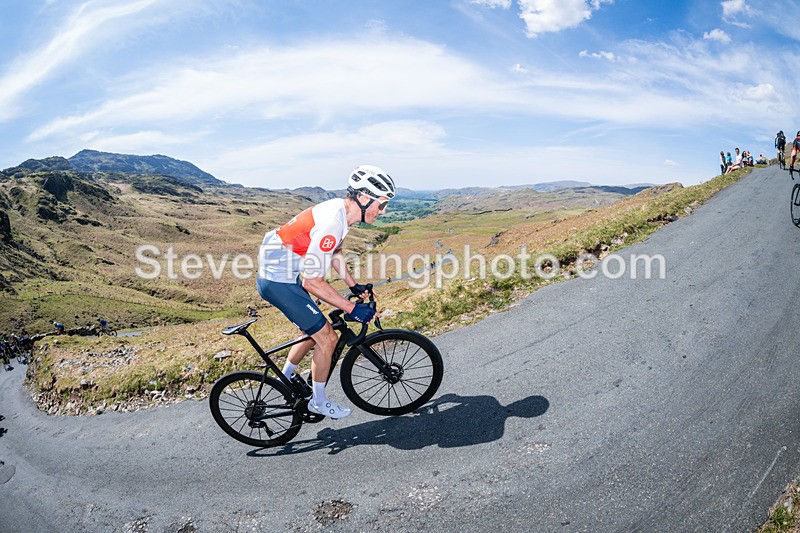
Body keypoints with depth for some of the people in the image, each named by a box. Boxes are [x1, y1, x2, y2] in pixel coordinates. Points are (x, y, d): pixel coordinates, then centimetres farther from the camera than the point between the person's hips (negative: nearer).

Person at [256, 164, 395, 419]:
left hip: (276, 275, 9)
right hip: (279, 282, -9)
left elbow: (335, 252, 19)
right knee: (327, 338, -2)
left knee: (315, 331, 21)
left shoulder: (339, 208, 1)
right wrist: (351, 308, -20)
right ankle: (318, 402, 18)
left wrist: (353, 286, 18)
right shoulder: (332, 223, -29)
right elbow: (313, 282, -26)